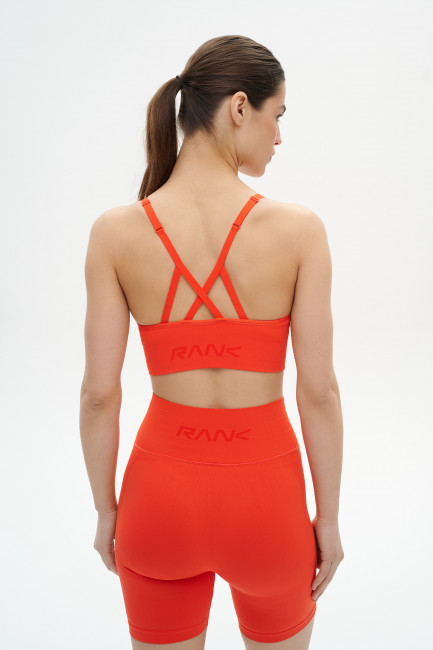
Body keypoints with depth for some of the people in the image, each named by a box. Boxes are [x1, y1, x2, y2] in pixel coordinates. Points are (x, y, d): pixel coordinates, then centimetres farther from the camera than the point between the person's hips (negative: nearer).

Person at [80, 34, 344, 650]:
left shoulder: (116, 231, -11)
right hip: (263, 491, 0)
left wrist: (106, 509, 6)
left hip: (160, 490, 1)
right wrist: (329, 518, 2)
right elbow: (319, 391, -11)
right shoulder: (299, 229, -14)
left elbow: (99, 394, -8)